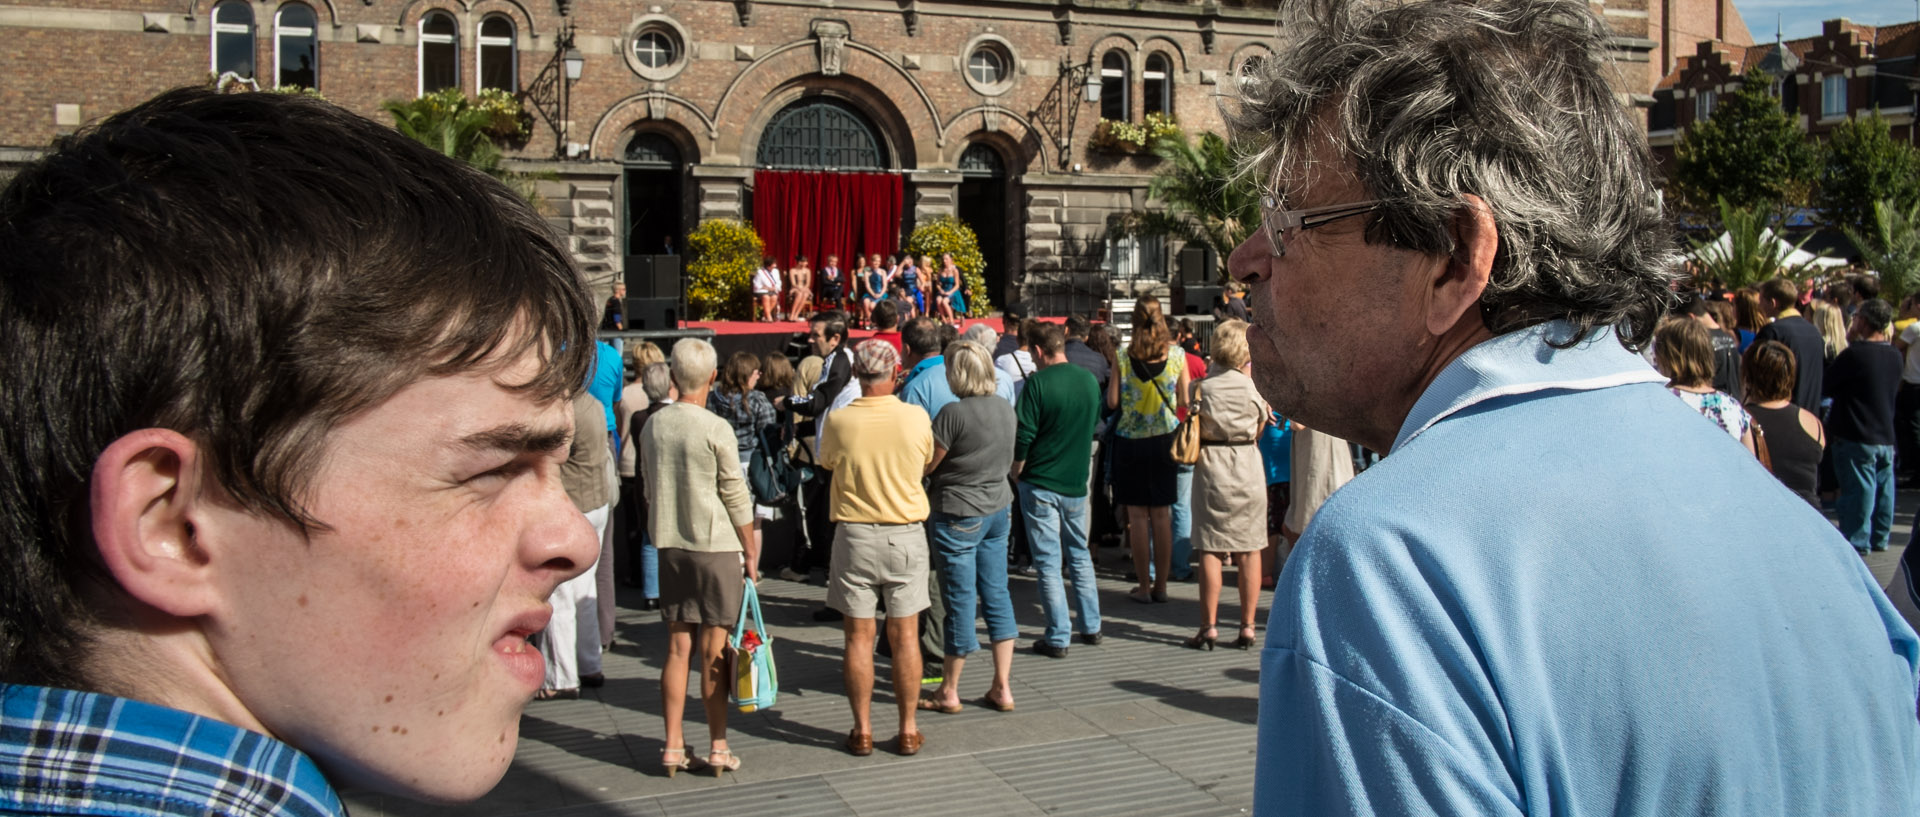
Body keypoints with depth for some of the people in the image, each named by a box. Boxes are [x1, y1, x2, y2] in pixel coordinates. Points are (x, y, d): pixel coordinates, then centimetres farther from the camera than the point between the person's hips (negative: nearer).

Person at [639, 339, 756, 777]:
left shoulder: (653, 425, 2)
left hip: (670, 545, 4)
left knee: (677, 647, 8)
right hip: (716, 545, -4)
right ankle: (717, 747, 8)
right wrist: (751, 552, 1)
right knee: (714, 651, 2)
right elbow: (736, 496, -8)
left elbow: (651, 489, 11)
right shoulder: (716, 429, -12)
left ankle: (674, 746, 11)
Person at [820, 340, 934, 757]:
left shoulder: (839, 421, -10)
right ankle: (908, 730, 14)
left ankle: (862, 731, 13)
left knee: (859, 635, 7)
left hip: (855, 534, 0)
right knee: (905, 635, 8)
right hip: (906, 534, 1)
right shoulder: (917, 418, -9)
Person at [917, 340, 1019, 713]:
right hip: (998, 508, 7)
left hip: (959, 514, -7)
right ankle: (1002, 687, 13)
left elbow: (926, 465, -13)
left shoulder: (954, 413, -19)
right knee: (997, 595, 11)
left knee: (960, 601, 1)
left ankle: (948, 691, 14)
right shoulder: (1005, 407, 3)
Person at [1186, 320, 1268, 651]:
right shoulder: (1251, 387, -4)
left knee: (1211, 550, 1)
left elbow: (1195, 434, 2)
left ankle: (1209, 627, 1)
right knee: (1249, 550, 5)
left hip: (1212, 468, -1)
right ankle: (1247, 627, 7)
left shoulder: (1202, 387, -5)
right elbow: (1258, 431, 7)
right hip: (1249, 468, 1)